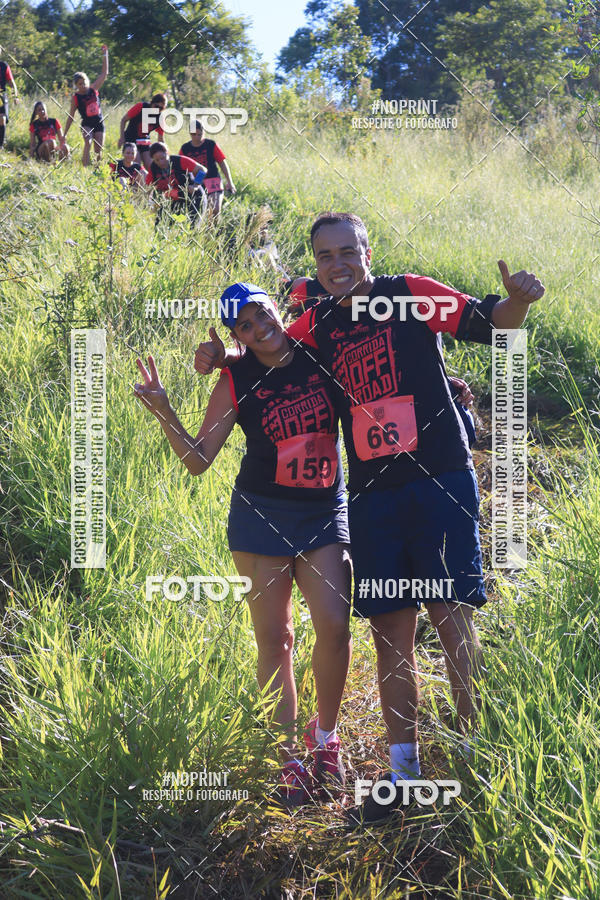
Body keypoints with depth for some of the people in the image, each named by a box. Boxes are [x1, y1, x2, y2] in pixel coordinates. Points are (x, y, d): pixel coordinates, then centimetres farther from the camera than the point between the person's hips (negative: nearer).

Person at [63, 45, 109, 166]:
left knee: (98, 151, 2)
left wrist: (105, 55, 1)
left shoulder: (93, 89, 2)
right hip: (86, 124, -3)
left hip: (99, 124, 3)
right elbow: (71, 116, -2)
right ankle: (85, 167, -34)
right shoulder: (76, 97, -5)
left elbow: (104, 73, 6)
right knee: (88, 142, -30)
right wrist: (65, 134, -4)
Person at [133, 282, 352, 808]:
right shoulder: (237, 383, -3)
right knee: (274, 638, 1)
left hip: (324, 513, 1)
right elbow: (198, 460, -1)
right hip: (261, 514, 0)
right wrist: (164, 413, -15)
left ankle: (325, 737, 10)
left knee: (334, 625, -13)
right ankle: (289, 759, 11)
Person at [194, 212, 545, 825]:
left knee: (450, 617, -9)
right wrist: (222, 357, 6)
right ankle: (404, 771, 13)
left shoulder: (411, 295, 0)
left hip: (440, 481, -4)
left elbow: (489, 324, -2)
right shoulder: (317, 326, 12)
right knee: (390, 631, 6)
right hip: (371, 494, 5)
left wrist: (517, 301, -23)